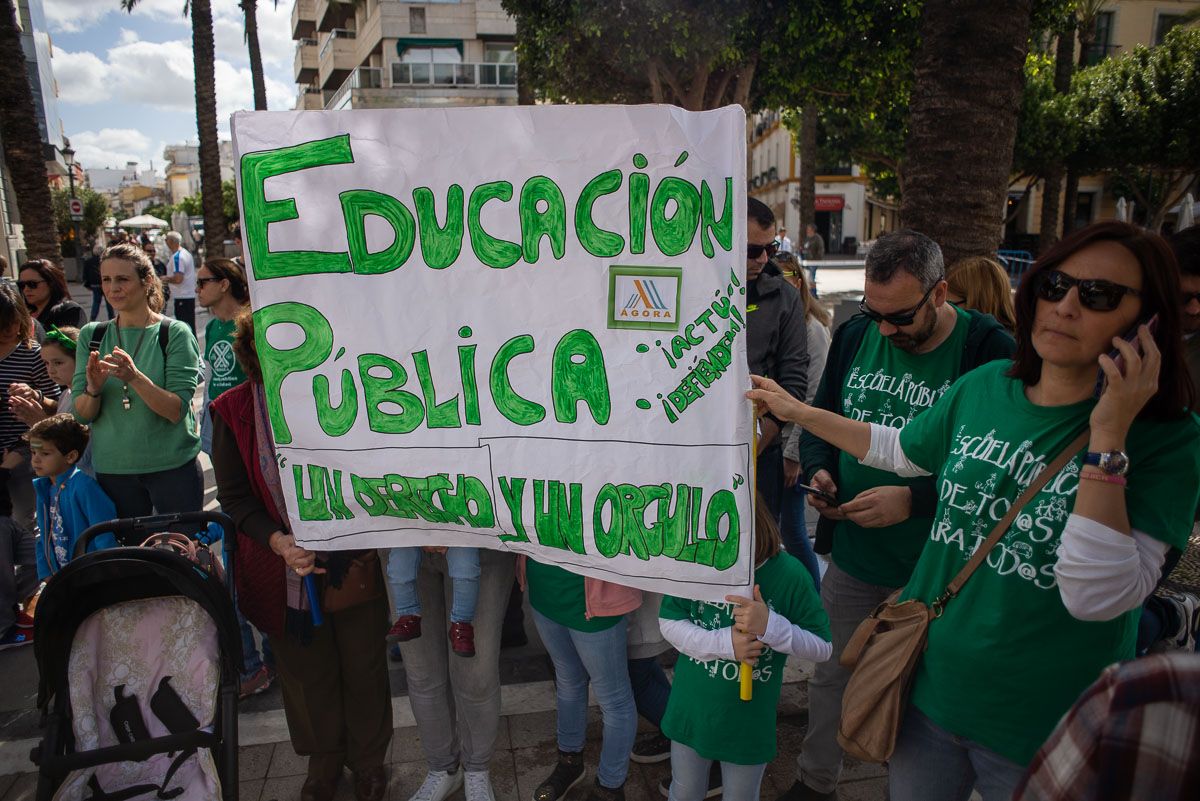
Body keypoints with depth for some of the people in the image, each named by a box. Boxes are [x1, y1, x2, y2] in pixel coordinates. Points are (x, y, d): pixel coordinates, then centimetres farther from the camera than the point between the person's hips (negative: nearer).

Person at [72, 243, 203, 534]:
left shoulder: (175, 333, -7)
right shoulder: (91, 335, 4)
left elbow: (177, 410, -15)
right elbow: (81, 415, 1)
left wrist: (134, 377, -30)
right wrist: (93, 388, -20)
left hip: (172, 466, -3)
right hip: (112, 469, 4)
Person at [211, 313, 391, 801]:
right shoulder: (234, 411, -6)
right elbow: (234, 498, -3)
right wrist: (277, 540, -20)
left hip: (352, 560, -1)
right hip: (286, 566, 1)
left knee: (362, 665, 14)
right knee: (306, 669, 18)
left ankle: (368, 762, 38)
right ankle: (324, 760, 44)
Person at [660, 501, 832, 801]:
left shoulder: (789, 574, -21)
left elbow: (823, 648, -12)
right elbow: (669, 622, -10)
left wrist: (770, 625, -29)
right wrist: (725, 642, -25)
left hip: (749, 723, -1)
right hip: (691, 711, 1)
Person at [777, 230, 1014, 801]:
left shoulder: (989, 351, -17)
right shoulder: (855, 335, -1)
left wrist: (915, 501, -26)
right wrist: (817, 468, -7)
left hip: (933, 568, -4)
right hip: (851, 555, 5)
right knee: (830, 676, 19)